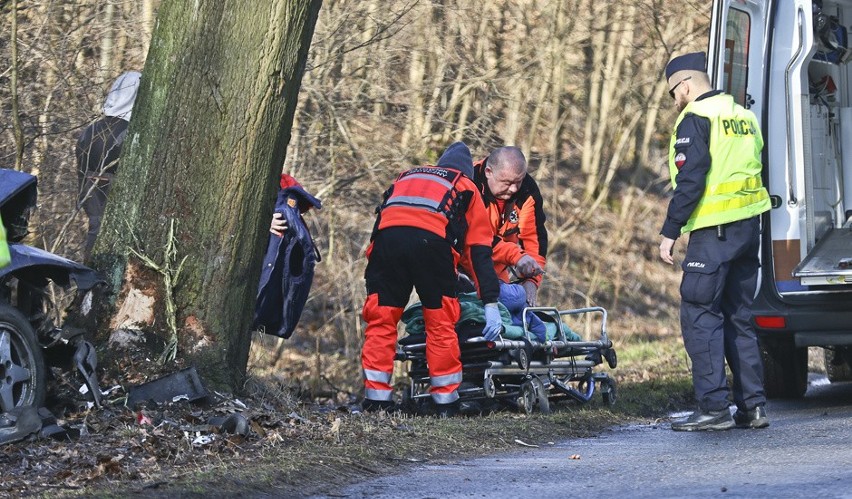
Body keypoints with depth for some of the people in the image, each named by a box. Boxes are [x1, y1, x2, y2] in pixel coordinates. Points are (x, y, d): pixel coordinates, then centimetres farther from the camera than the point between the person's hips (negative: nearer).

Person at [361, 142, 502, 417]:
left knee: (380, 321, 9)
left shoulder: (405, 177, 39)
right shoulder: (466, 188, 30)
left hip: (386, 237, 2)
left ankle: (376, 398, 6)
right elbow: (480, 252, 21)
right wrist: (491, 305, 18)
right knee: (441, 324, 9)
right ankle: (446, 403, 10)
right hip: (433, 239, -2)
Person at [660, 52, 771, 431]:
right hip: (749, 228, 8)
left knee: (699, 316, -5)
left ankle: (714, 408, -10)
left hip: (714, 232, -8)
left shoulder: (695, 119, -8)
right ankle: (752, 407, 11)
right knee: (739, 318, 13)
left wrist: (670, 231, -13)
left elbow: (690, 181, -16)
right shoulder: (743, 117, 17)